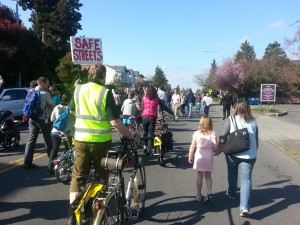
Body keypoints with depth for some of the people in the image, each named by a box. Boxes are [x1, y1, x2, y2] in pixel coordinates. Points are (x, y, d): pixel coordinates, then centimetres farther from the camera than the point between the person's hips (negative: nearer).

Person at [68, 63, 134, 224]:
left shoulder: (78, 89, 2)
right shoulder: (105, 92, -12)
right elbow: (115, 122, -16)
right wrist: (131, 136, -5)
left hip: (81, 140, 3)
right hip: (101, 141, -3)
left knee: (78, 176, 11)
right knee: (102, 175, 15)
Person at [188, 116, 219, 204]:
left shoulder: (196, 133, -3)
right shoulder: (212, 133, -5)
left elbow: (192, 146, -3)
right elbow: (215, 145, -12)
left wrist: (190, 156, 6)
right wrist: (217, 152, 8)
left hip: (199, 155, 0)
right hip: (209, 155, 0)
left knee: (199, 176, 9)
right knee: (208, 176, 15)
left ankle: (199, 195, 16)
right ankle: (209, 193, 0)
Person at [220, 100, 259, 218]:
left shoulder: (231, 120, -5)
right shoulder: (253, 121, 3)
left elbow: (223, 137, -2)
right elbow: (256, 139, 10)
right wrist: (254, 151, 25)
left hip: (233, 153, 0)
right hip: (249, 155, 1)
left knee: (232, 174, 23)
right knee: (246, 179, 0)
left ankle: (231, 193, 45)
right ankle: (245, 207, -10)